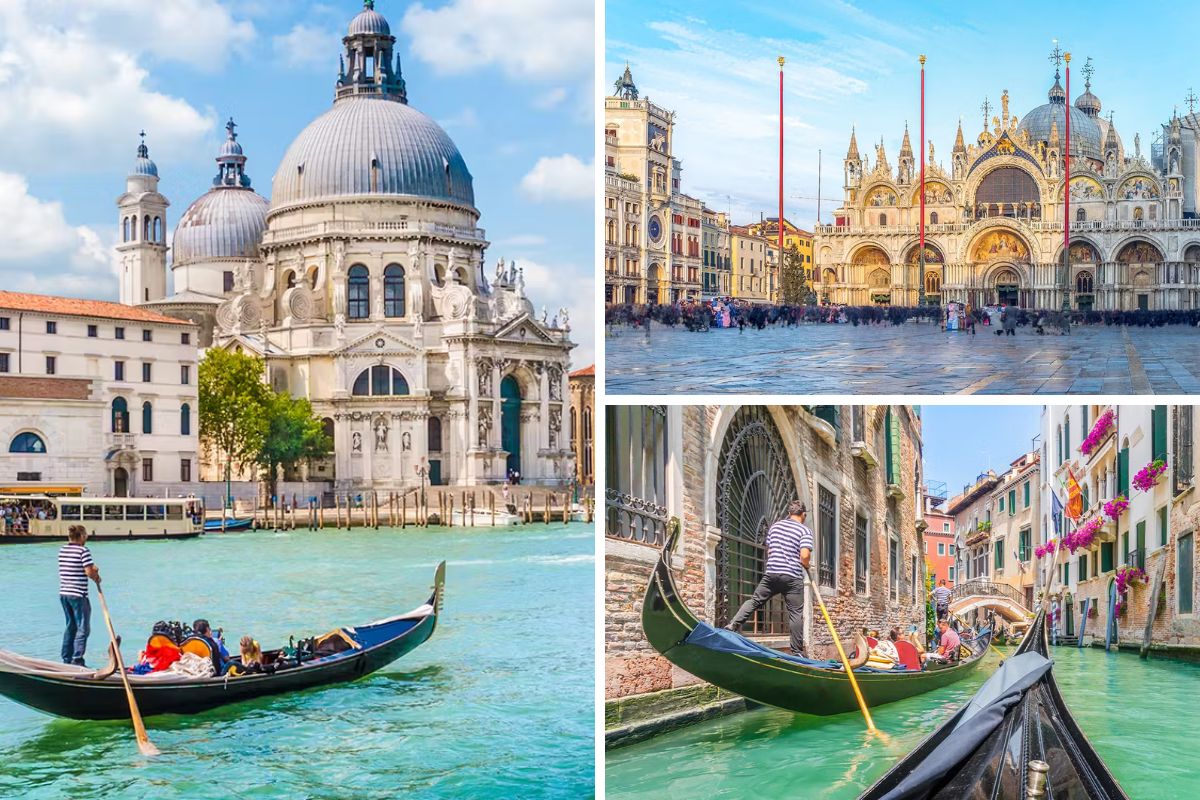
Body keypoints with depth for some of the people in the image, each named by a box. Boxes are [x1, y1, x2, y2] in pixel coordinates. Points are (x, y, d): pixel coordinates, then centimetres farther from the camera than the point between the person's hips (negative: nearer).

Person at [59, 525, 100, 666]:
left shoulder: (62, 550, 10)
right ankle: (77, 660, -9)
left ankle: (67, 659, 21)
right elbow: (89, 572, -18)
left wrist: (92, 570, 8)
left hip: (63, 593, 7)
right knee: (83, 628, -2)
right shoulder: (83, 550, -12)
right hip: (78, 595, -7)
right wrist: (97, 577, 3)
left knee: (70, 626, 18)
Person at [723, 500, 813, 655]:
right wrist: (806, 567, 6)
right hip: (793, 578, -4)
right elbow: (804, 556, -14)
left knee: (754, 601, 14)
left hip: (771, 573, 4)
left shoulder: (775, 526, 12)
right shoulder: (805, 530, -4)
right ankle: (797, 652, 6)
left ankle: (733, 624, -4)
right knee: (795, 613, 3)